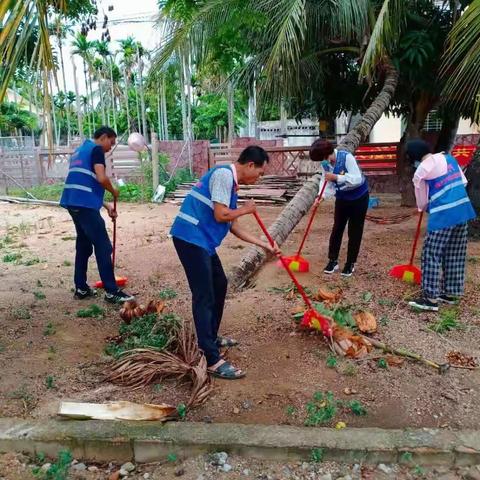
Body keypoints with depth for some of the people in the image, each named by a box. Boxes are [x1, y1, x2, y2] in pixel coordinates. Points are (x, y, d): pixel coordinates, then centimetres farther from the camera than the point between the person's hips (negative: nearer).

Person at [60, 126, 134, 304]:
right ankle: (111, 291, -2)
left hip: (73, 202, 10)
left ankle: (81, 288, 21)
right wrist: (113, 191, 3)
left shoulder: (80, 150, 25)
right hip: (85, 204, -10)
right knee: (103, 247, -6)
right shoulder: (96, 149, -3)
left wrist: (106, 205, 24)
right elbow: (101, 179, -18)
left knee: (83, 244, 16)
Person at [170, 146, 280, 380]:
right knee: (204, 296, -9)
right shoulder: (224, 174, -11)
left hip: (201, 240, 10)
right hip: (191, 237, -10)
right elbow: (220, 215, -19)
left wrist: (264, 245, 23)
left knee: (219, 284, 21)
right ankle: (212, 360, -4)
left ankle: (212, 337, 35)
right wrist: (246, 209, -1)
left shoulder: (231, 182, 18)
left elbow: (234, 226, 21)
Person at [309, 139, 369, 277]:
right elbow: (326, 181, -6)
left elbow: (357, 179, -35)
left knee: (355, 231, 3)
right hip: (342, 198, 6)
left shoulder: (346, 157, -27)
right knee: (337, 229, 6)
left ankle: (350, 263, 14)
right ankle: (333, 260, 17)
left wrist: (336, 177, -40)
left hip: (359, 197, -6)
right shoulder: (326, 163, -7)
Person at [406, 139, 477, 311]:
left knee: (431, 255, 0)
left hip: (443, 216, -7)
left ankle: (431, 298, -2)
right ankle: (450, 293, 22)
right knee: (455, 255, 13)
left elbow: (422, 203, 4)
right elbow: (463, 182, 17)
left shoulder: (420, 172, -7)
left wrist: (423, 208, 25)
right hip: (463, 211, 7)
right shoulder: (448, 157, 11)